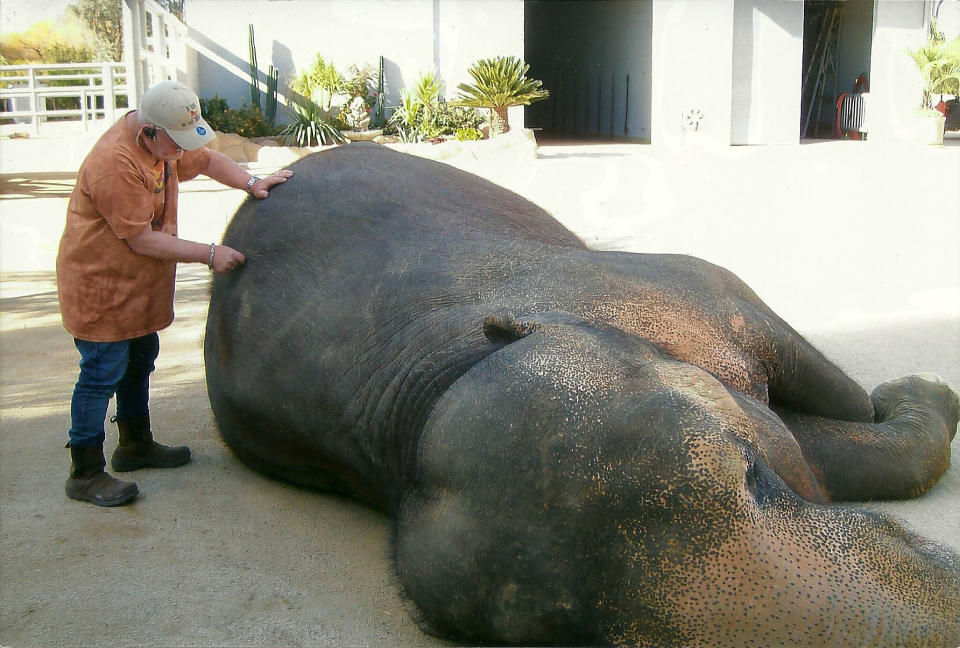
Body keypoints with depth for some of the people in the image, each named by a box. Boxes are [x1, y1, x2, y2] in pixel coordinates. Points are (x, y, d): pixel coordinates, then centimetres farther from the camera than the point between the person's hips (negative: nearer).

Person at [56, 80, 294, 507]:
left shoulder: (164, 140, 0)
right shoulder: (115, 164, -29)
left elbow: (205, 160, 17)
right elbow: (142, 239, -28)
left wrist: (251, 182, 1)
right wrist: (209, 255, -25)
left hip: (138, 286, 10)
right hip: (99, 287, -10)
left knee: (139, 362, 20)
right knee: (102, 374, -5)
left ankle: (136, 446, 37)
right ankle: (85, 474, 6)